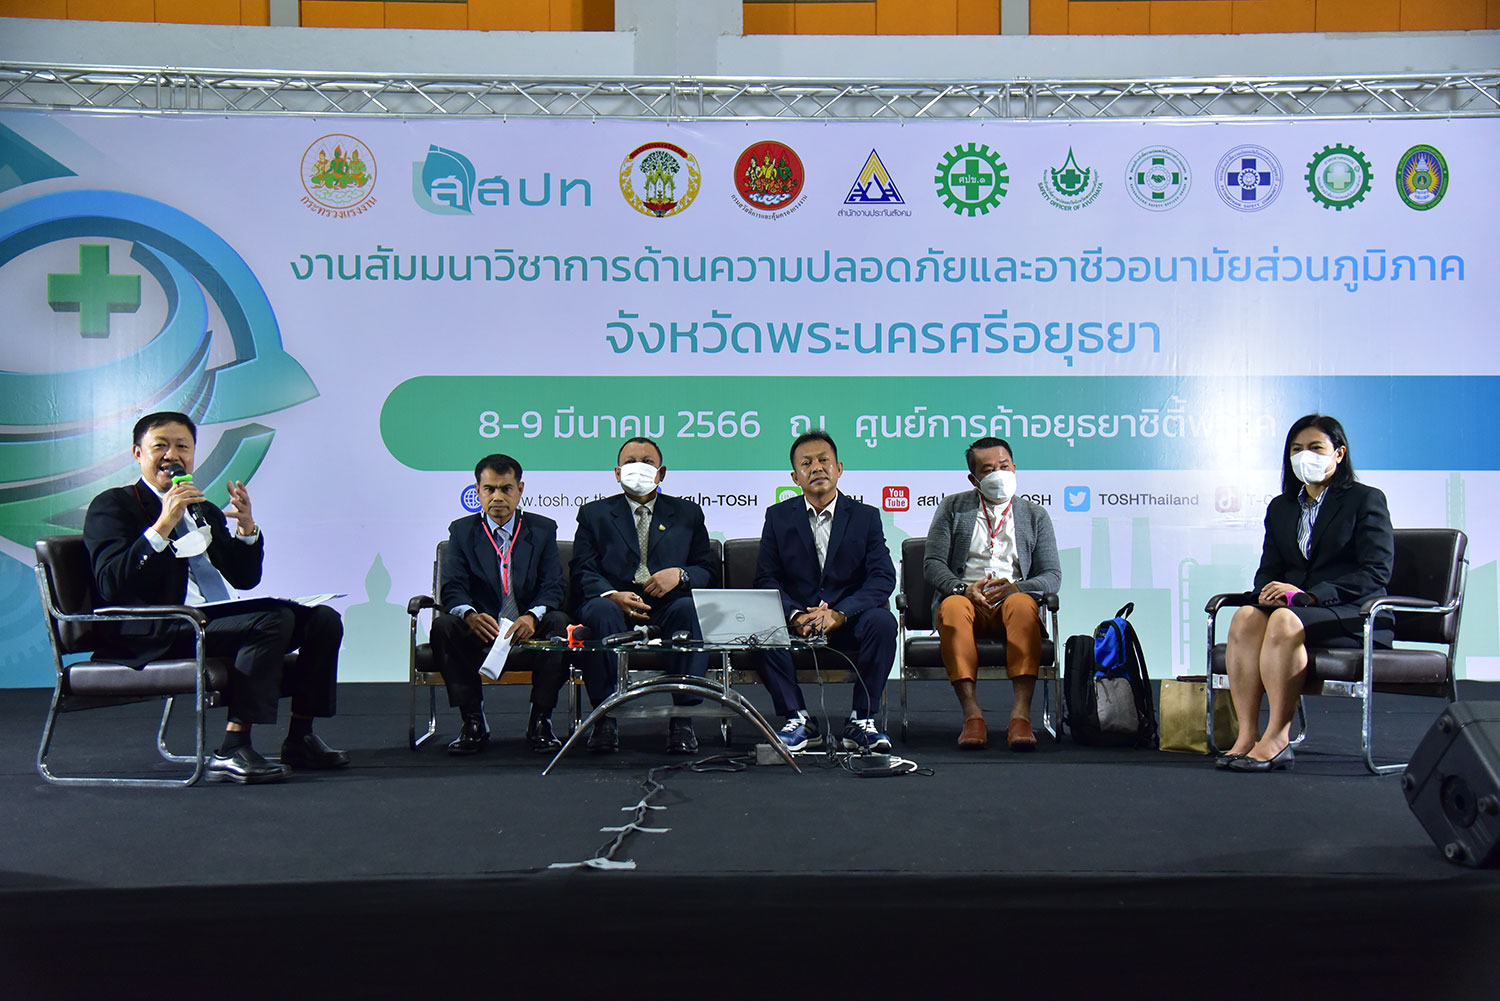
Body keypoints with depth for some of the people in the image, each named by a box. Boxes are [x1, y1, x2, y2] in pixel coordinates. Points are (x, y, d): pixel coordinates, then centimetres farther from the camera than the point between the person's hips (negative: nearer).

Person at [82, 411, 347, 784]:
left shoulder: (203, 510, 24)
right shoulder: (113, 506, 2)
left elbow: (245, 578, 20)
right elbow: (111, 585, -14)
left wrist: (246, 526, 2)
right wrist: (162, 525, -21)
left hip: (216, 619, 8)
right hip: (154, 635, -8)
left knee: (322, 619, -7)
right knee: (273, 620, -30)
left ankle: (300, 738, -1)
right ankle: (231, 751, -31)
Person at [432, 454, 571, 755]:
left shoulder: (543, 529, 7)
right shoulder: (462, 531, 7)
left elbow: (553, 587, -4)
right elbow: (452, 589, -5)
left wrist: (532, 616, -27)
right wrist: (469, 615, -29)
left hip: (530, 637, 0)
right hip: (480, 637, 1)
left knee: (560, 623, -31)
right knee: (443, 626, -29)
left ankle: (540, 721, -17)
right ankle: (473, 723, -16)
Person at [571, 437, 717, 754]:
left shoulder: (688, 514, 20)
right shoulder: (594, 514, 18)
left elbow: (709, 571, 13)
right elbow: (583, 573, 5)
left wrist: (680, 575, -11)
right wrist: (613, 595, -17)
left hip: (667, 606, 1)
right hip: (616, 606, 0)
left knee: (690, 608, -34)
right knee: (600, 611, -36)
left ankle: (683, 717, -30)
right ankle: (605, 717, -30)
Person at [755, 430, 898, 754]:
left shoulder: (866, 516, 5)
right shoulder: (778, 516, 7)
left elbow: (883, 578, -6)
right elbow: (766, 578, 0)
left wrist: (840, 613, -23)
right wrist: (795, 615, -20)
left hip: (849, 621, 0)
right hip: (796, 621, 1)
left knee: (882, 621, -32)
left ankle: (861, 720, -17)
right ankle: (798, 719, -16)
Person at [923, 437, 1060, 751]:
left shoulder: (1035, 515, 17)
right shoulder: (952, 507, 15)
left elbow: (1053, 575, 8)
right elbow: (932, 563, 6)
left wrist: (1016, 588, -14)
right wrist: (963, 589, -14)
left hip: (1013, 600, 0)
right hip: (966, 598, 0)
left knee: (1023, 605, -36)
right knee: (953, 607, -36)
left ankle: (1021, 714, -46)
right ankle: (972, 714, -43)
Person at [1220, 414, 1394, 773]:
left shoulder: (1366, 500, 2)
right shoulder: (1280, 507, 20)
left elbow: (1376, 573, -9)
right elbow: (1268, 568, 16)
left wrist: (1309, 595, -19)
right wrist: (1270, 590, -11)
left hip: (1356, 616, -5)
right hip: (1293, 606, 5)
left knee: (1285, 621, -36)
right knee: (1245, 618, -29)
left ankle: (1277, 739, -34)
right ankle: (1247, 734, -33)